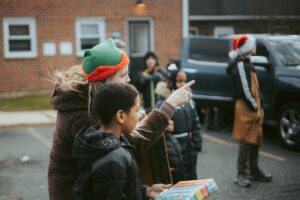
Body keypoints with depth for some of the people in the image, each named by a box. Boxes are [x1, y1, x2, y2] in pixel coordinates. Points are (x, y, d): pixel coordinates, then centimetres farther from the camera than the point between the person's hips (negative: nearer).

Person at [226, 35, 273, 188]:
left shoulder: (246, 64, 17)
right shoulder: (241, 66, -16)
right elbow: (245, 91, -21)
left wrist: (258, 106, 14)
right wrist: (255, 107, -15)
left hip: (253, 108, 10)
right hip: (246, 109, -10)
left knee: (255, 140, 15)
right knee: (246, 141, -8)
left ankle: (254, 171, 25)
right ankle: (241, 175, -3)